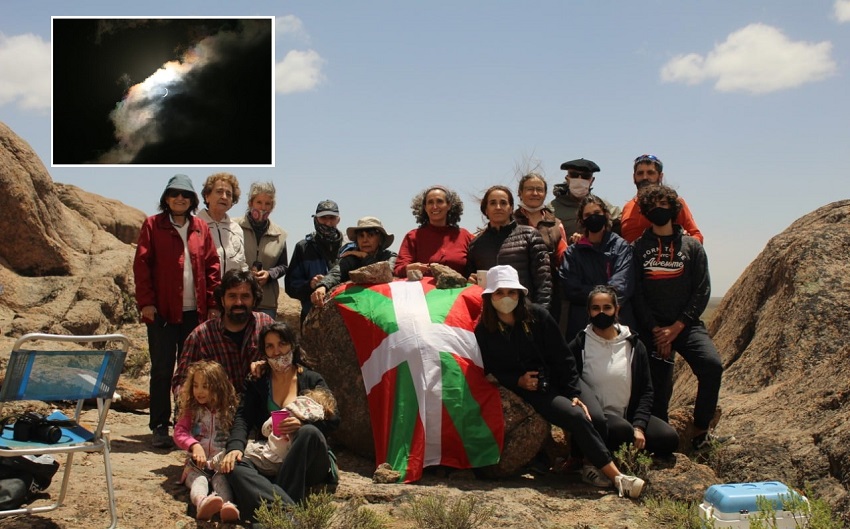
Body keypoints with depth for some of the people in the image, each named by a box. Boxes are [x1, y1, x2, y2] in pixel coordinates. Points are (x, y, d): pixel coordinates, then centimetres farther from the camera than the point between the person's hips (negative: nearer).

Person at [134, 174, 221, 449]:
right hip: (162, 311, -3)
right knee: (162, 370, 1)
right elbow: (141, 264, -3)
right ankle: (160, 427, 9)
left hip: (195, 311, 3)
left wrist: (213, 302, 2)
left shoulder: (201, 228, 11)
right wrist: (145, 301, -11)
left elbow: (212, 265, 9)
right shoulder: (153, 225, 3)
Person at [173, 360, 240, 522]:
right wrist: (194, 445, -23)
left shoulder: (229, 410, 11)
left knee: (221, 479, -33)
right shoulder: (192, 410, 13)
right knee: (198, 480, -32)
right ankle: (202, 502, -65)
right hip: (197, 463, 1)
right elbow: (179, 432, -3)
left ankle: (227, 505, -64)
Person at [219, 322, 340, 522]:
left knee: (309, 432, -34)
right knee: (235, 466, -29)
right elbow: (242, 418, 0)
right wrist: (235, 447, -21)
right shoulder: (257, 383, 16)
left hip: (308, 466, -1)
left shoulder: (312, 380, 11)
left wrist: (303, 425, -22)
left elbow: (333, 418, -1)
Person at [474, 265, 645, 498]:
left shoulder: (537, 315, 1)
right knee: (576, 416, -26)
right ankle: (616, 476, -25)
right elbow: (490, 372, 1)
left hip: (559, 381, 4)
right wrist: (518, 381, -14)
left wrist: (574, 393, -7)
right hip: (528, 392, -4)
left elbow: (563, 357, 1)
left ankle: (594, 466, -2)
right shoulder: (483, 332, -3)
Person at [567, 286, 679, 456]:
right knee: (621, 430, -36)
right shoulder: (578, 346, -1)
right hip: (598, 419, -4)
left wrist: (639, 426, -8)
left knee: (670, 438, -17)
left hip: (629, 415, 4)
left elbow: (646, 390, 4)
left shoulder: (633, 345, 6)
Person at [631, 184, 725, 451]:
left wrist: (676, 327, -8)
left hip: (685, 324, 0)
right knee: (659, 385, -5)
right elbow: (636, 293, 0)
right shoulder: (638, 248, 6)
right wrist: (656, 330, -9)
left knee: (712, 365, -22)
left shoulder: (691, 245, 7)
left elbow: (702, 291, 1)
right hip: (652, 328, 0)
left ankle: (700, 433, -10)